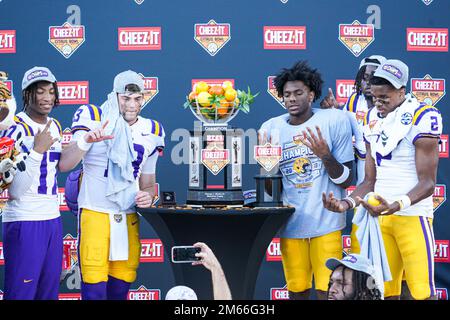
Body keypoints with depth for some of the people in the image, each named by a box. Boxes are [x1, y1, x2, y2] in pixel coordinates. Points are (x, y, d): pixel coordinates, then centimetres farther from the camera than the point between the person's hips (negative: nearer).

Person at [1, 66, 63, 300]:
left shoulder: (55, 126, 10)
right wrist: (37, 150, -21)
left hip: (52, 219, 7)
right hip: (24, 221, -7)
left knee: (49, 291, 13)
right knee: (21, 292, -3)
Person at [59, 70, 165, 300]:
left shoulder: (151, 132, 11)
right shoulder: (94, 118, -3)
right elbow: (64, 165, -13)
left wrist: (148, 196, -4)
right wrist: (85, 141, -30)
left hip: (129, 218, 4)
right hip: (95, 213, -4)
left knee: (120, 289, 7)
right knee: (95, 290, -8)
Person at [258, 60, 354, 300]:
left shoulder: (335, 120, -5)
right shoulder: (271, 128, 2)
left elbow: (346, 181, -5)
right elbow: (270, 191, 7)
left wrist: (325, 156, -21)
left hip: (326, 223, -2)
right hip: (290, 225, 2)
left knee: (327, 292, 0)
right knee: (297, 291, 10)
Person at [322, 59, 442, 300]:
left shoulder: (421, 117, -11)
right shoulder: (374, 119, 10)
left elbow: (428, 183, -13)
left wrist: (396, 206, -29)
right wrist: (347, 203, -6)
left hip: (413, 216, -6)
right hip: (380, 216, 6)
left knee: (422, 291, -3)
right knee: (385, 290, 10)